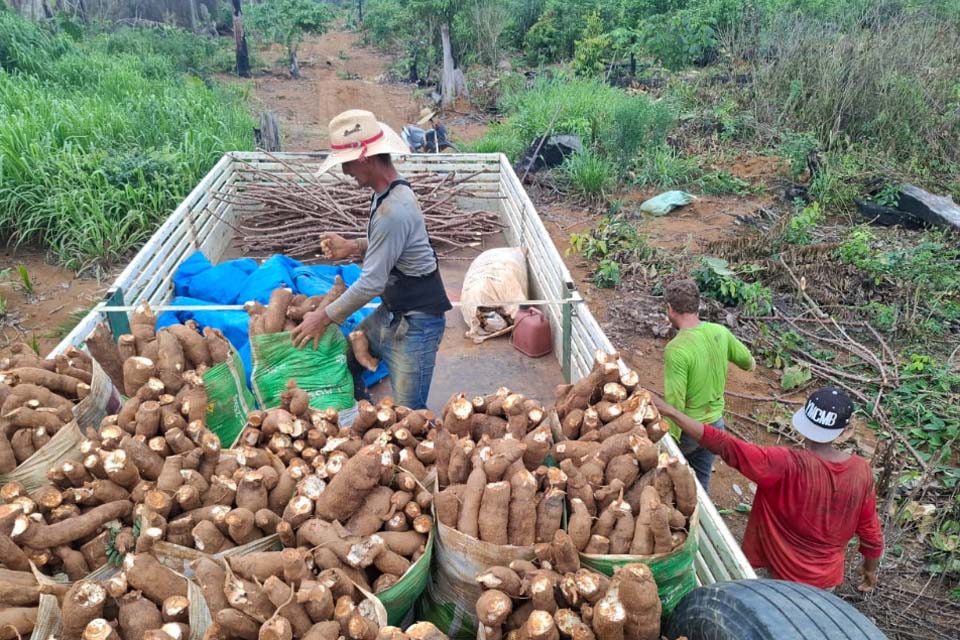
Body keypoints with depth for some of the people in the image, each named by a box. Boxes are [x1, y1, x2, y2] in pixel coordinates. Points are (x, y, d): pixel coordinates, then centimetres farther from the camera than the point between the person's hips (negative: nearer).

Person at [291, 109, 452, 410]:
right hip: (392, 312, 10)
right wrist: (353, 247, 2)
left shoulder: (393, 211, -29)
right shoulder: (388, 193, 2)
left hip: (416, 323, -10)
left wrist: (325, 317, -14)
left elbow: (372, 282, -25)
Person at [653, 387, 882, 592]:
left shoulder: (787, 465, -30)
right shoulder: (861, 471, -16)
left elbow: (723, 445, -35)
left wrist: (669, 411, -35)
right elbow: (869, 529, -3)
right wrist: (870, 568, 16)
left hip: (783, 575, -4)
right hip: (826, 576, 4)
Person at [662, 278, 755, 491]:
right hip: (715, 424, 6)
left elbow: (675, 403, -26)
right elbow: (749, 363, 11)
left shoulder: (676, 349, -27)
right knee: (701, 482, 21)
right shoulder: (720, 332, -7)